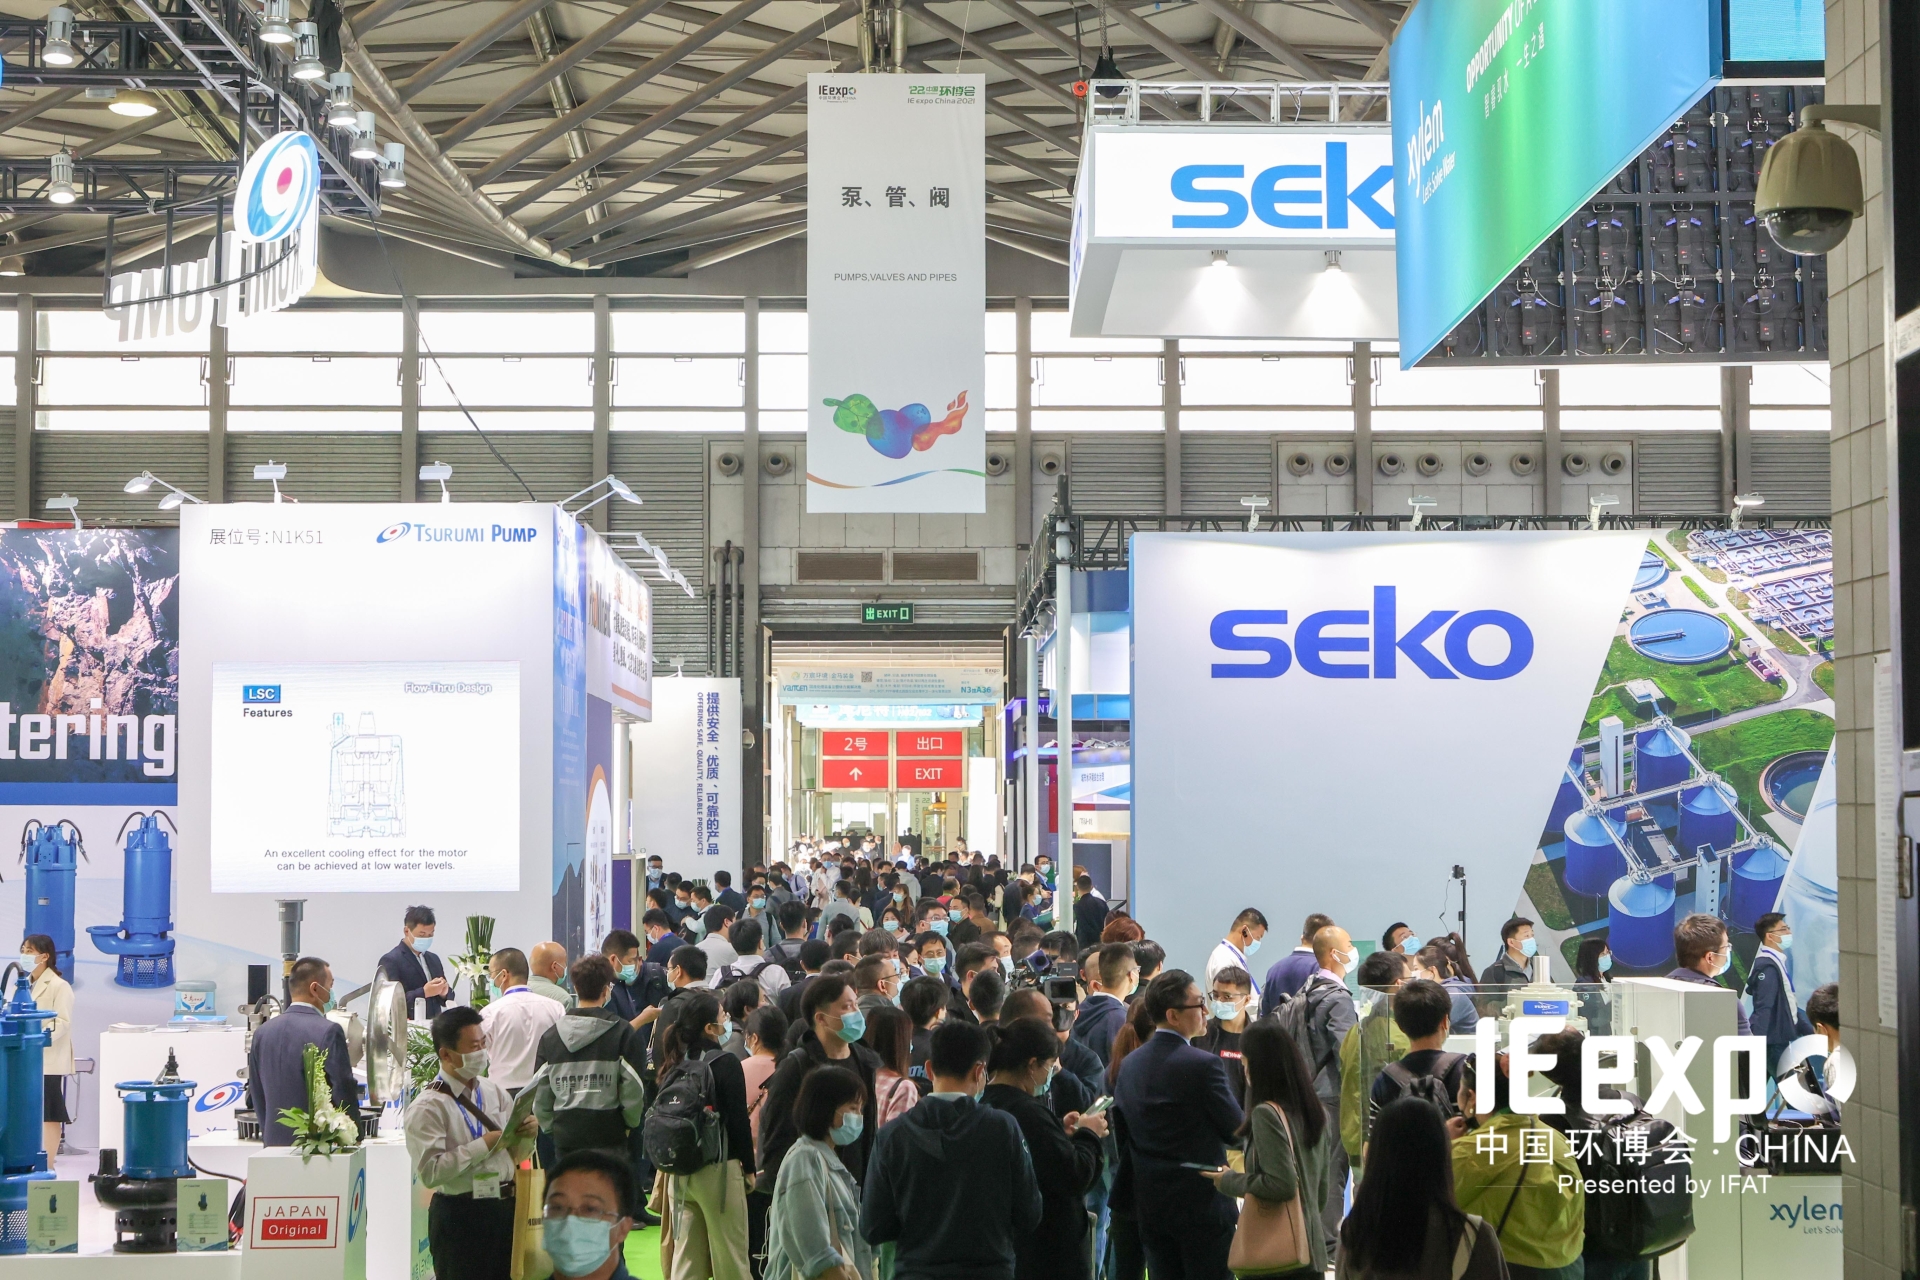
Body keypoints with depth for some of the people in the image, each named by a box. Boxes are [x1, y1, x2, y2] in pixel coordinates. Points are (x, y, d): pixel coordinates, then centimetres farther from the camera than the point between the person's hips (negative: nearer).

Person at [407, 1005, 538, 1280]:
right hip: (459, 1216, -6)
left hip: (506, 1206, 6)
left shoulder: (494, 1092, 11)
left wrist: (526, 1134, -4)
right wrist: (485, 1144, -19)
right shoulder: (427, 1107, -10)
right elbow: (430, 1172, -21)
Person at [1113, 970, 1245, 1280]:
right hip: (1201, 1203, -7)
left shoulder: (1129, 1065, 5)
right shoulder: (1203, 1065, -18)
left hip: (1150, 1204, 7)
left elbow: (1121, 1130, 11)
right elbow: (1236, 1128, -10)